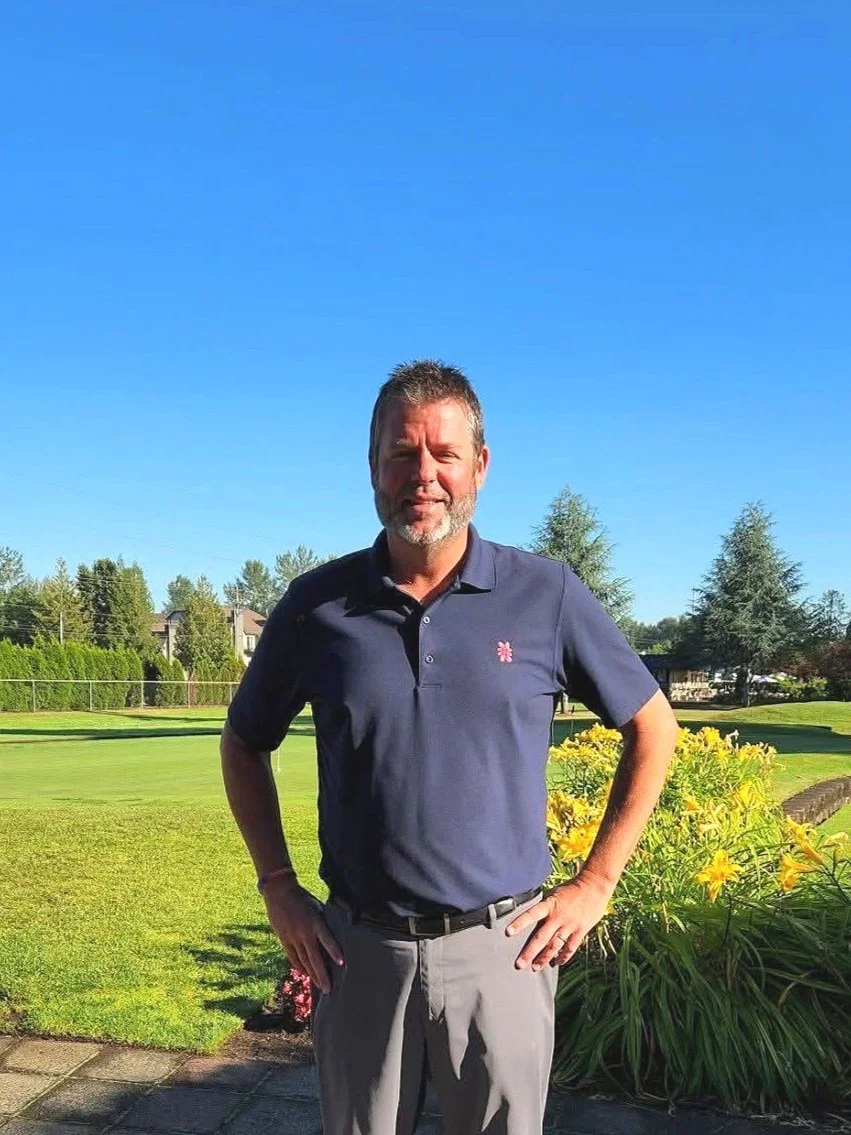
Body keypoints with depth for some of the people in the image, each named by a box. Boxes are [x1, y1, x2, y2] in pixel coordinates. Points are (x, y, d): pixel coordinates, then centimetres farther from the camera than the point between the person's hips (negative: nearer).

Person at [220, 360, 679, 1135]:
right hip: (358, 949, 1)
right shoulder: (318, 603, -3)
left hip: (501, 947, -1)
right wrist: (278, 886, 4)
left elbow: (653, 727, 4)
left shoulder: (547, 595, -6)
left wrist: (596, 883, 1)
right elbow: (245, 743, 11)